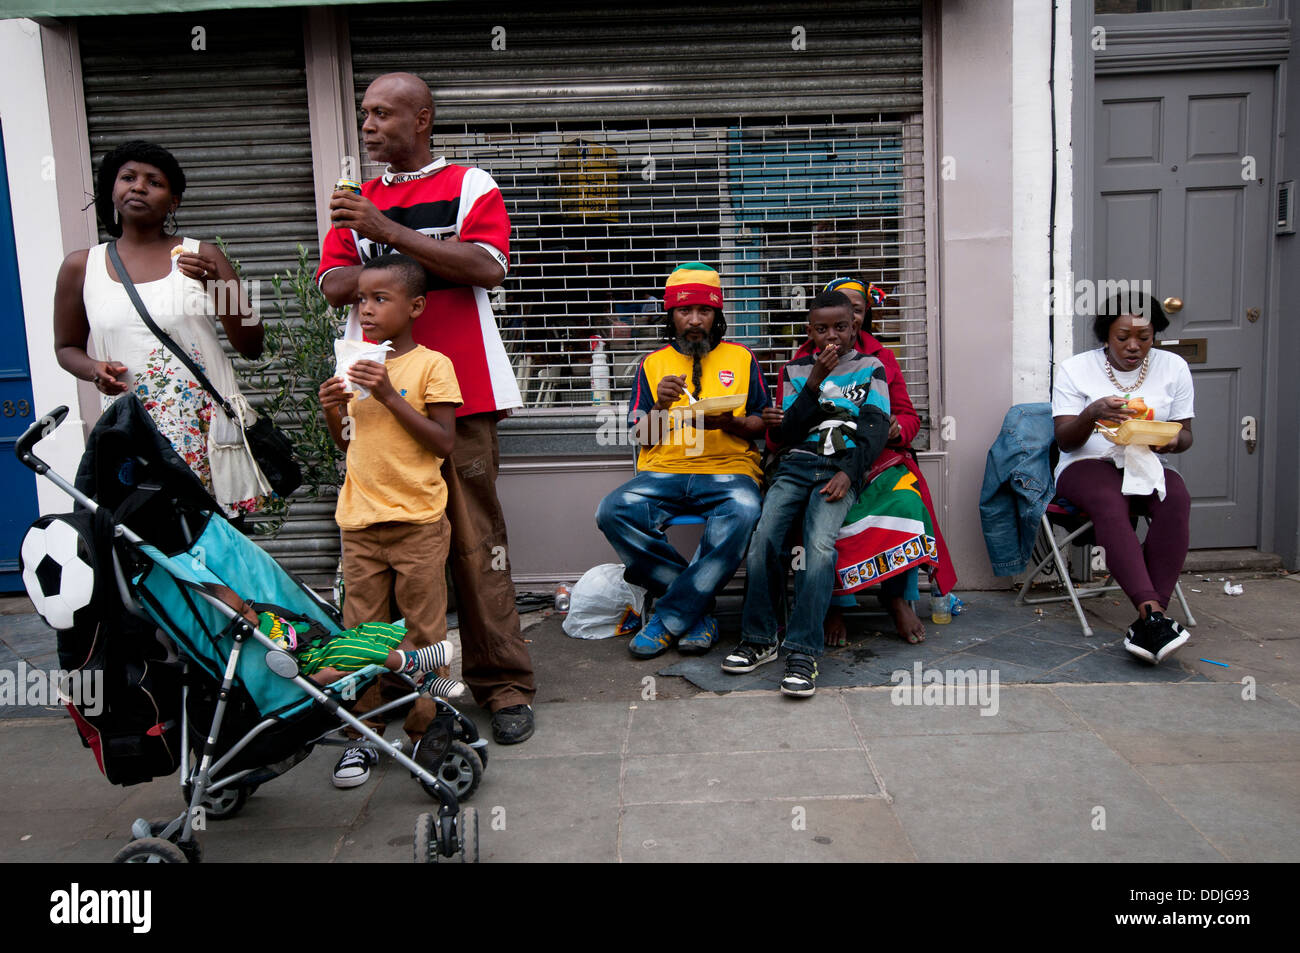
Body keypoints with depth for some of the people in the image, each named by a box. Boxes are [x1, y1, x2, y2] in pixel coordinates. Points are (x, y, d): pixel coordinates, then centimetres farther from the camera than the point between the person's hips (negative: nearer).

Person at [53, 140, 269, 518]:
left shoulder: (201, 256, 6)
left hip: (207, 427, -1)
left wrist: (214, 284, -11)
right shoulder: (81, 267, 10)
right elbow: (66, 347, 21)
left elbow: (252, 346, 3)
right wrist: (94, 370, -2)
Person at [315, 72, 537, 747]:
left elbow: (486, 267, -10)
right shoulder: (357, 200, 20)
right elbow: (334, 286, 6)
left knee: (475, 539, -4)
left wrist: (387, 232, -14)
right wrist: (424, 264, -7)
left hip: (460, 392, -3)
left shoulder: (470, 186, 8)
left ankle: (503, 683, 5)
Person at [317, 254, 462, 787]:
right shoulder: (357, 365, 11)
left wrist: (389, 394, -19)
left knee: (423, 632, 5)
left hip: (417, 522, -5)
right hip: (360, 521, 5)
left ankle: (425, 732, 19)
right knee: (361, 631, 9)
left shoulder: (431, 365, -6)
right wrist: (333, 412, -1)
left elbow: (444, 444, -14)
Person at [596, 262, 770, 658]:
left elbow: (762, 426, 12)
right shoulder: (653, 363, 17)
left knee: (743, 511, -37)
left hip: (728, 469, -1)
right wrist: (661, 407, -9)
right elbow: (643, 437, 12)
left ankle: (670, 617, -21)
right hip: (662, 471, 2)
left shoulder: (741, 358, 16)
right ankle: (699, 608, -16)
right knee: (613, 511, -29)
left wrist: (728, 423, -9)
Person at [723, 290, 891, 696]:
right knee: (763, 537, -24)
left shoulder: (870, 368, 15)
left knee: (820, 545, -30)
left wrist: (849, 471, -13)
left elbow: (876, 428, 4)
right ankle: (759, 639, -10)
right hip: (795, 463, 2)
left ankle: (803, 652, -27)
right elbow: (785, 434, 9)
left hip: (841, 468, -2)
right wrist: (815, 382, -2)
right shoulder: (795, 370, 19)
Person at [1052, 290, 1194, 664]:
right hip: (1089, 465, -2)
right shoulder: (1075, 369, 2)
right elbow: (1065, 440, -4)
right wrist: (1093, 413, -25)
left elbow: (1185, 435, 12)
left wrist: (1173, 441, -14)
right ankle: (1154, 614, -47)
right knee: (1110, 504, -37)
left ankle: (1146, 622, -35)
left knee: (1177, 500, -33)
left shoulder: (1173, 367, 10)